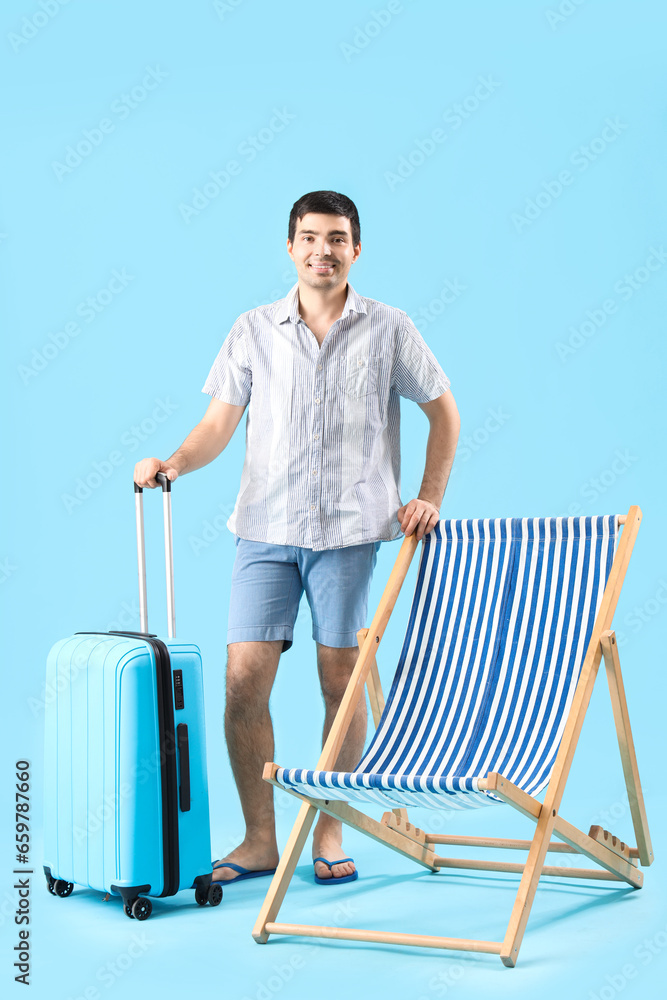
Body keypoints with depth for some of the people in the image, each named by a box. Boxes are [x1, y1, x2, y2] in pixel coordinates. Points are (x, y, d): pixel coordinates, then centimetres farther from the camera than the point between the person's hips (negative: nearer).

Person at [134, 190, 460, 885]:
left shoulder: (388, 329, 5)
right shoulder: (253, 331, 9)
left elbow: (443, 410, 11)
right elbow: (219, 422, 6)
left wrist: (429, 498, 3)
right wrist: (175, 464, -12)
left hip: (351, 528, -1)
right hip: (266, 527, 1)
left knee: (341, 683, 2)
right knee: (244, 681, -4)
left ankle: (329, 833, 17)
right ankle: (259, 839, 10)